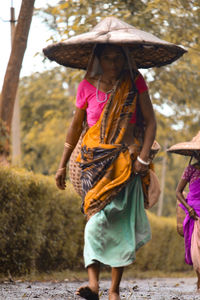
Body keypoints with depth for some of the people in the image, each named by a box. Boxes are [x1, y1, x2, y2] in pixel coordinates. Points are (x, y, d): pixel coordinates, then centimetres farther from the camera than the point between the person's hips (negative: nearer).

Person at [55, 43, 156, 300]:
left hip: (126, 160, 0)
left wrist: (143, 156, -10)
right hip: (95, 160, 0)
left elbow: (150, 121, 3)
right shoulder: (87, 87, 6)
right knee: (98, 217, -16)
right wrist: (63, 165, 16)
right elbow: (75, 127, 14)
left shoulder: (135, 83, 4)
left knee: (122, 223, -4)